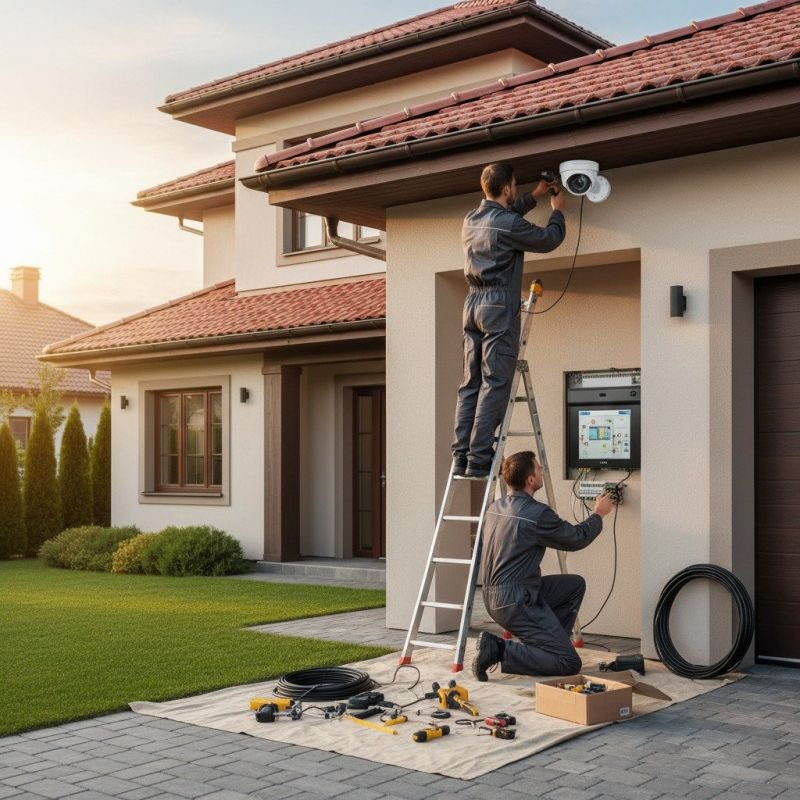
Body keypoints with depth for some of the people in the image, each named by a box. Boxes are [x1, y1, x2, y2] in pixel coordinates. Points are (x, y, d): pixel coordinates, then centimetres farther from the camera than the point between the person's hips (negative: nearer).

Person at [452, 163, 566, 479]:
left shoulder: (470, 220, 13)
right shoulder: (508, 224, -12)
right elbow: (549, 240, 2)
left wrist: (534, 196, 40)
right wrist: (557, 210, 20)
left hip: (473, 304, 8)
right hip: (499, 306, -8)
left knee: (470, 384, 7)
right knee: (494, 384, -8)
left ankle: (461, 456, 3)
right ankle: (479, 459, -12)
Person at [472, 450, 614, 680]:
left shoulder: (495, 507, 7)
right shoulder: (537, 514, -18)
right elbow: (577, 539, -3)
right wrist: (598, 514, 14)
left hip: (494, 596, 9)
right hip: (515, 602, -9)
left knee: (575, 584, 20)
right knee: (570, 663, -5)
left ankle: (547, 644, 18)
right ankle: (500, 651, -11)